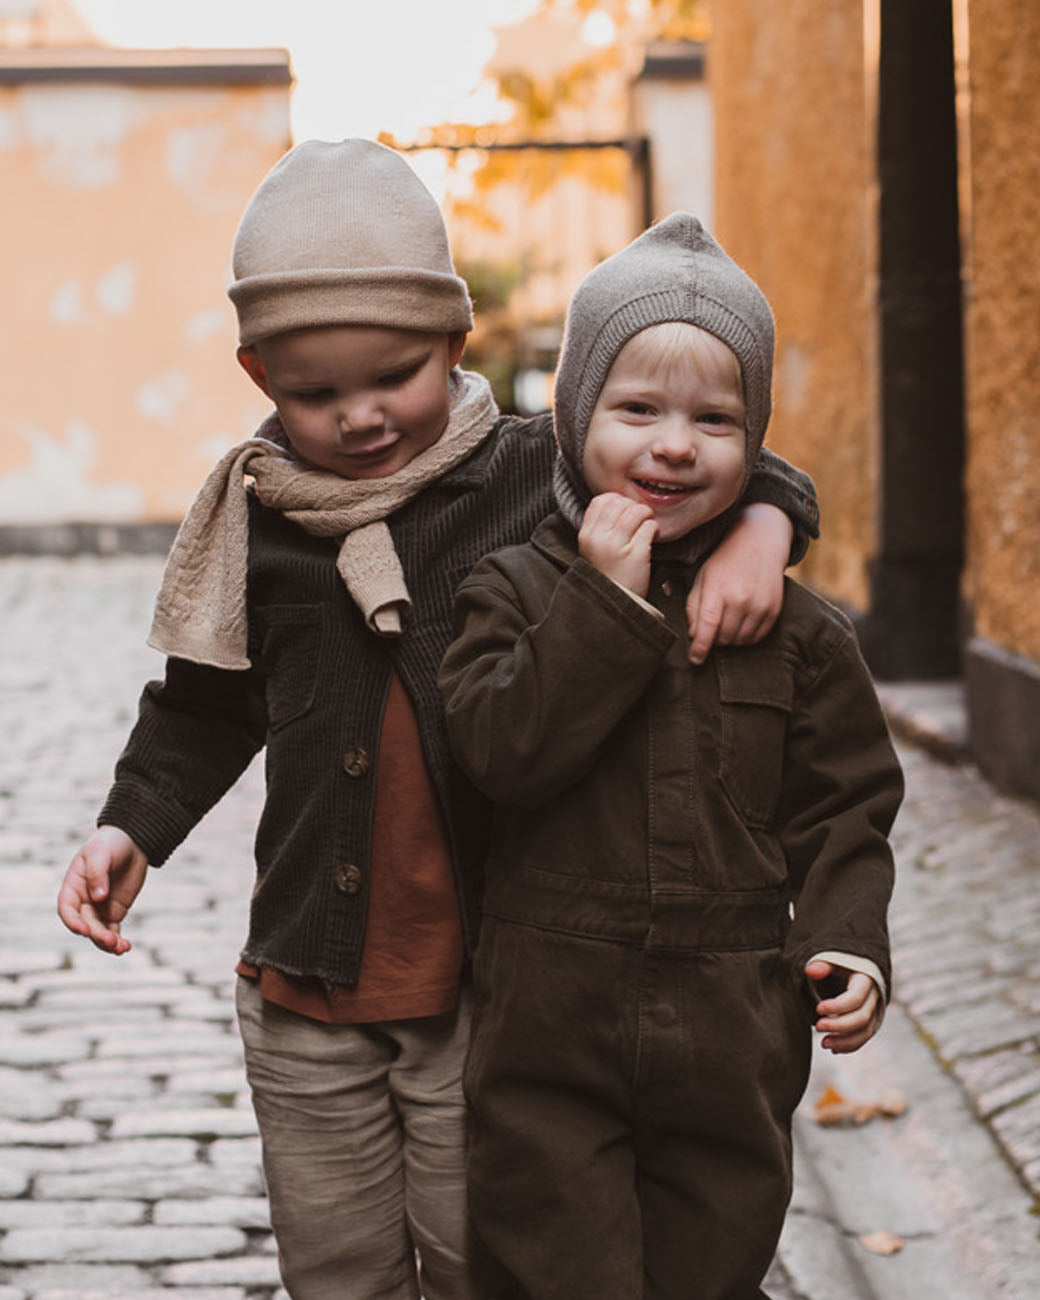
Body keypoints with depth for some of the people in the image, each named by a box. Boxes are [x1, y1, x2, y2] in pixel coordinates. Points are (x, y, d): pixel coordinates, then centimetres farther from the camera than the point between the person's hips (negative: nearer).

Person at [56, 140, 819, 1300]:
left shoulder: (539, 477, -5)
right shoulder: (255, 517, 2)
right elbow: (206, 702, 15)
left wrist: (757, 534, -18)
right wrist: (132, 825, 3)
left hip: (487, 981, -2)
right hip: (307, 990, 3)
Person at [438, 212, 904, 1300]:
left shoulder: (793, 630, 3)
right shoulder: (517, 586, -3)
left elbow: (842, 804, 7)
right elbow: (498, 744, -18)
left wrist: (846, 943, -7)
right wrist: (607, 604, -21)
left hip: (732, 1043, 2)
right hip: (551, 1036, -2)